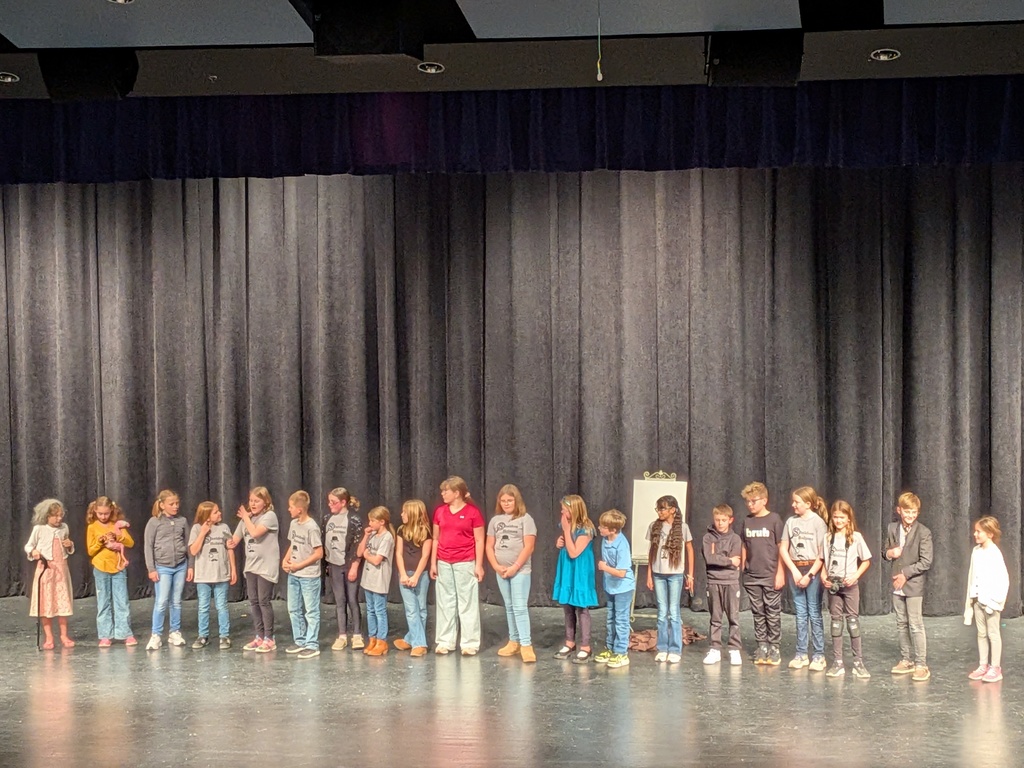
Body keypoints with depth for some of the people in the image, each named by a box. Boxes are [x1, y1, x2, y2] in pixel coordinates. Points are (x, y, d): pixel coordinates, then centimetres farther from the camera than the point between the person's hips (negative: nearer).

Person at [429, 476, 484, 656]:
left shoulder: (473, 512, -6)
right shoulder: (440, 511, 7)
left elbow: (479, 541, -4)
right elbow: (435, 538, 11)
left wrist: (479, 565, -7)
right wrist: (433, 563, 8)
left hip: (465, 563, -4)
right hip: (444, 564, 4)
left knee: (467, 603, 0)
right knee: (445, 602, 8)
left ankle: (470, 643, 6)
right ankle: (445, 641, 16)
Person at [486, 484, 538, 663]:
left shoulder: (525, 519, -6)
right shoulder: (495, 520, 8)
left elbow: (528, 547, -12)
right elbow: (489, 546, 7)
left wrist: (514, 567, -15)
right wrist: (496, 566, -7)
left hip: (520, 570, -5)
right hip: (501, 571, 5)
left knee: (520, 607, -12)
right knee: (509, 607, 11)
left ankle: (526, 645, -14)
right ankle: (514, 641, 18)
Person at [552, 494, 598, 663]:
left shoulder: (585, 530, -20)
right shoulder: (567, 525, 5)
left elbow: (573, 553, -24)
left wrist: (566, 530, -22)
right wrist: (559, 542, -3)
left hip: (580, 574, -8)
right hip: (566, 572, 8)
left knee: (581, 609, -2)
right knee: (567, 608, 13)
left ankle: (585, 648, 5)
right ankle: (570, 643, 24)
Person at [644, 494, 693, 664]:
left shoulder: (682, 528, -4)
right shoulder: (654, 527, 3)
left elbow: (689, 551, 4)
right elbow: (651, 552, 8)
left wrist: (690, 575, 1)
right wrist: (649, 575, 5)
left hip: (675, 575, -3)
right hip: (658, 575, 3)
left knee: (673, 613, -1)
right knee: (662, 613, 6)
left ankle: (675, 650, 4)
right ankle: (662, 649, 11)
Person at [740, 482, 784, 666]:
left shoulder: (774, 520, -5)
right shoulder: (747, 521, 9)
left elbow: (781, 548, -6)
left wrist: (780, 573, -10)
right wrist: (741, 570, 11)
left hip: (771, 576, -5)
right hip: (751, 577, 5)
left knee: (773, 614, 1)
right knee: (758, 614, 9)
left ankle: (774, 648, 8)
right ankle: (761, 647, 15)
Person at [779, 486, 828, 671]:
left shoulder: (818, 522, -7)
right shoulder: (791, 522, 6)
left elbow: (822, 553, -9)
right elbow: (783, 548, 5)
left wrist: (810, 575, -12)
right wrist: (794, 571, -5)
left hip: (812, 570, -4)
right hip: (795, 570, 4)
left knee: (814, 613, -2)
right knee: (800, 614, 9)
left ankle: (819, 655, 3)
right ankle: (801, 654, 13)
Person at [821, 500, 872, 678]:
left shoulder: (856, 537, -4)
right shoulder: (828, 537, 5)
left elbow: (866, 561, 0)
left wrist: (855, 576, -12)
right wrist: (823, 576, -4)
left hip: (850, 585, -3)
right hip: (833, 584, 3)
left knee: (853, 620, -2)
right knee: (836, 622, 6)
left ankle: (858, 662, 3)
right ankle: (837, 663, 10)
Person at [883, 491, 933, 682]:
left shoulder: (923, 532, -11)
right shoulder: (892, 529, 7)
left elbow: (926, 562, -13)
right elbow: (886, 552, 18)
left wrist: (905, 574, -15)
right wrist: (888, 553, -5)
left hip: (914, 585, -6)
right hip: (897, 585, 6)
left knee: (916, 626, -8)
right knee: (901, 625, 13)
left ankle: (921, 665, -4)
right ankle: (906, 660, 24)